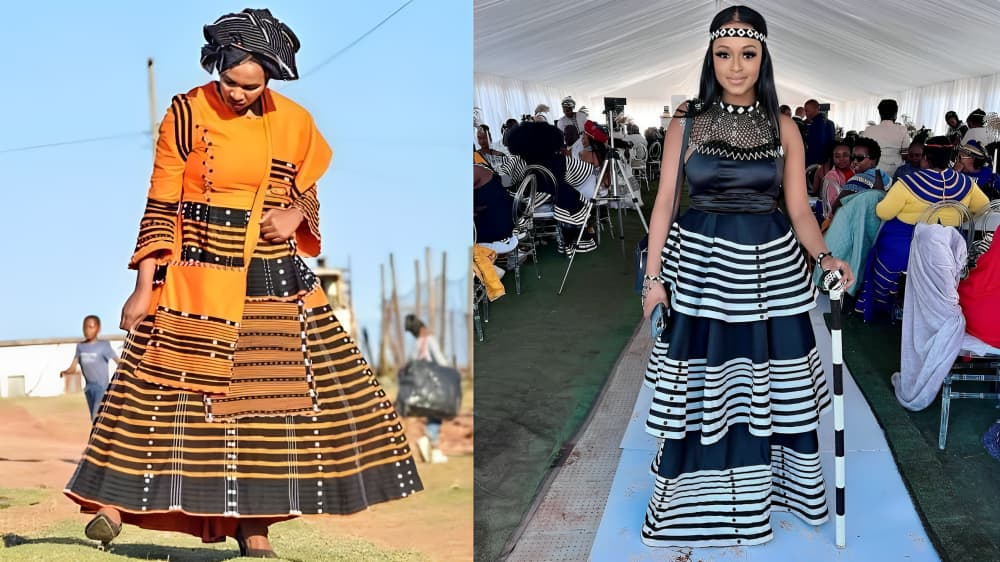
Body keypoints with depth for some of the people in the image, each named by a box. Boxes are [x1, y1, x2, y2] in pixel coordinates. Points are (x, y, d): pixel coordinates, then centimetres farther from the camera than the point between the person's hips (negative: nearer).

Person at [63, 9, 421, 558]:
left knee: (268, 393, 2)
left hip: (274, 282, 3)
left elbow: (309, 194, 15)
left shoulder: (294, 122, 2)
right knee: (168, 387, -2)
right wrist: (144, 287, -10)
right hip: (198, 276, -3)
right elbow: (160, 207, -5)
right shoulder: (186, 114, -6)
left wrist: (294, 215, -10)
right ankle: (117, 500, 7)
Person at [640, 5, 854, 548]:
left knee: (773, 385, 7)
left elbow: (799, 208, 4)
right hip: (699, 264, -1)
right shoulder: (687, 123, 0)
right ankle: (701, 499, 18)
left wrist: (825, 257, -14)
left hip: (769, 267, 1)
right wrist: (653, 277, -4)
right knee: (701, 386, 3)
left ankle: (766, 481, 26)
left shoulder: (783, 129, 3)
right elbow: (664, 203, 1)